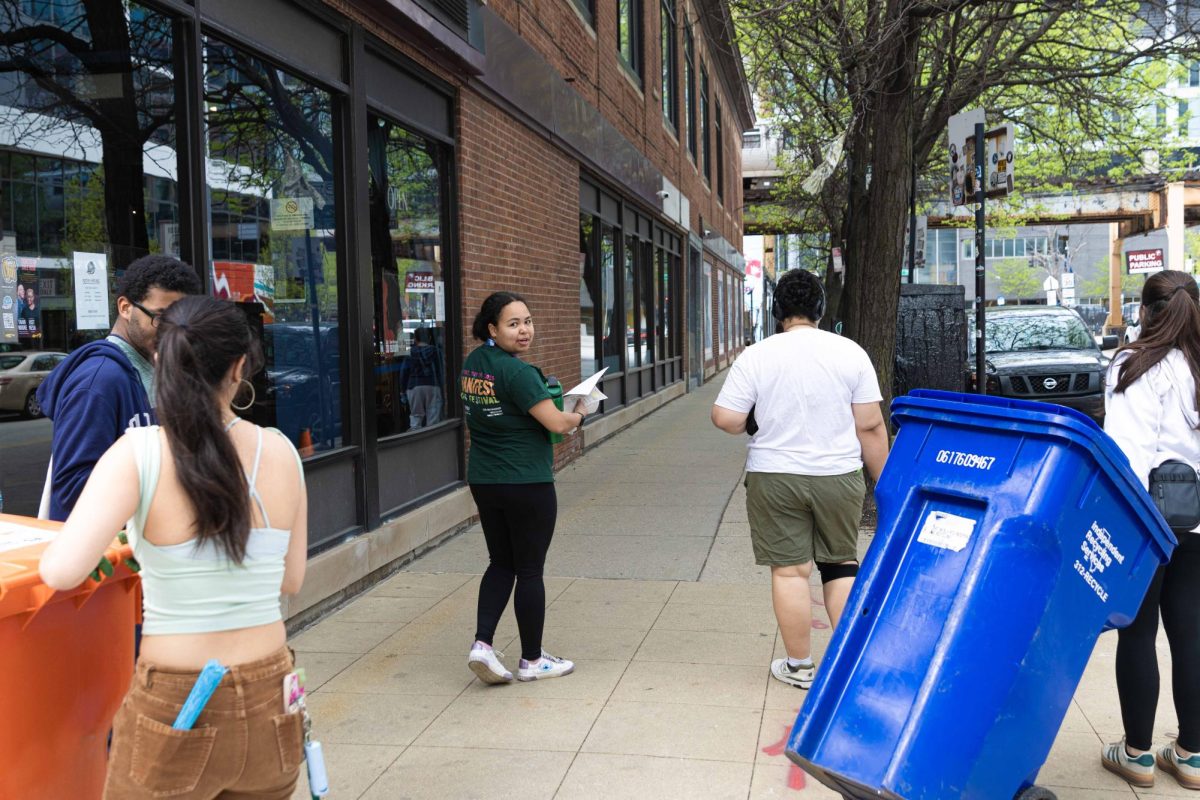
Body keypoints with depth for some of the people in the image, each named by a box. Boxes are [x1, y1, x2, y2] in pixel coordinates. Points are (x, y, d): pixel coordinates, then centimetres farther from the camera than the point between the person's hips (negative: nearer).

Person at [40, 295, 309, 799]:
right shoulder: (281, 452, -4)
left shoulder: (138, 454, -14)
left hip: (174, 712, -3)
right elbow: (290, 581, 5)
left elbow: (62, 572, -22)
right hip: (269, 703, 3)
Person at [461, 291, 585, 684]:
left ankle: (482, 643, 5)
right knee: (530, 570, 5)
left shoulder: (472, 364, 7)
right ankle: (532, 660, 17)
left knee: (501, 563, 18)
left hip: (483, 481, 8)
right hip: (527, 484, -7)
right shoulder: (516, 372, -19)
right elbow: (557, 423, -19)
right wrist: (579, 415, 3)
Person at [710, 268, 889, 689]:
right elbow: (871, 425, -2)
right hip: (839, 477, 2)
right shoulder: (850, 352, -2)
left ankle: (799, 666, 15)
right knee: (841, 565, 15)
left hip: (775, 477, -2)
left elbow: (726, 419, -8)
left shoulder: (755, 356, -7)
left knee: (789, 570, 6)